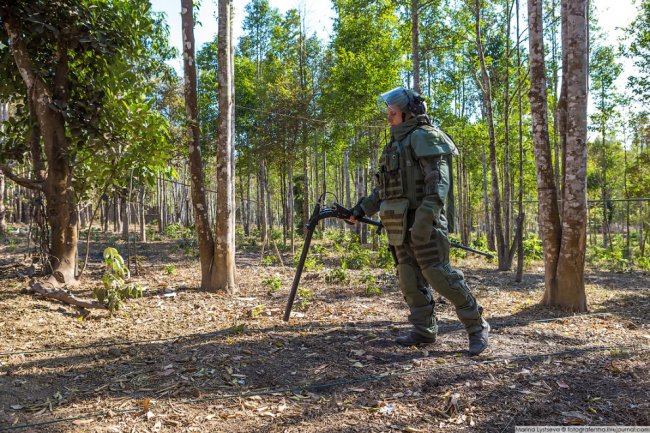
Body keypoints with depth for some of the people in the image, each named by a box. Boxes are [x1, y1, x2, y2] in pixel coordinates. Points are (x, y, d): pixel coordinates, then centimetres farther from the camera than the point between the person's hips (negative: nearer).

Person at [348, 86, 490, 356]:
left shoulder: (425, 137, -7)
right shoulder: (397, 144, 22)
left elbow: (438, 180, -19)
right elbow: (384, 189, 27)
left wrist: (426, 216, -29)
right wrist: (362, 209, 22)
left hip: (423, 222, -9)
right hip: (401, 225, 9)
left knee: (438, 274, -11)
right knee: (410, 279, 8)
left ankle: (477, 327, 1)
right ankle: (423, 331, 16)